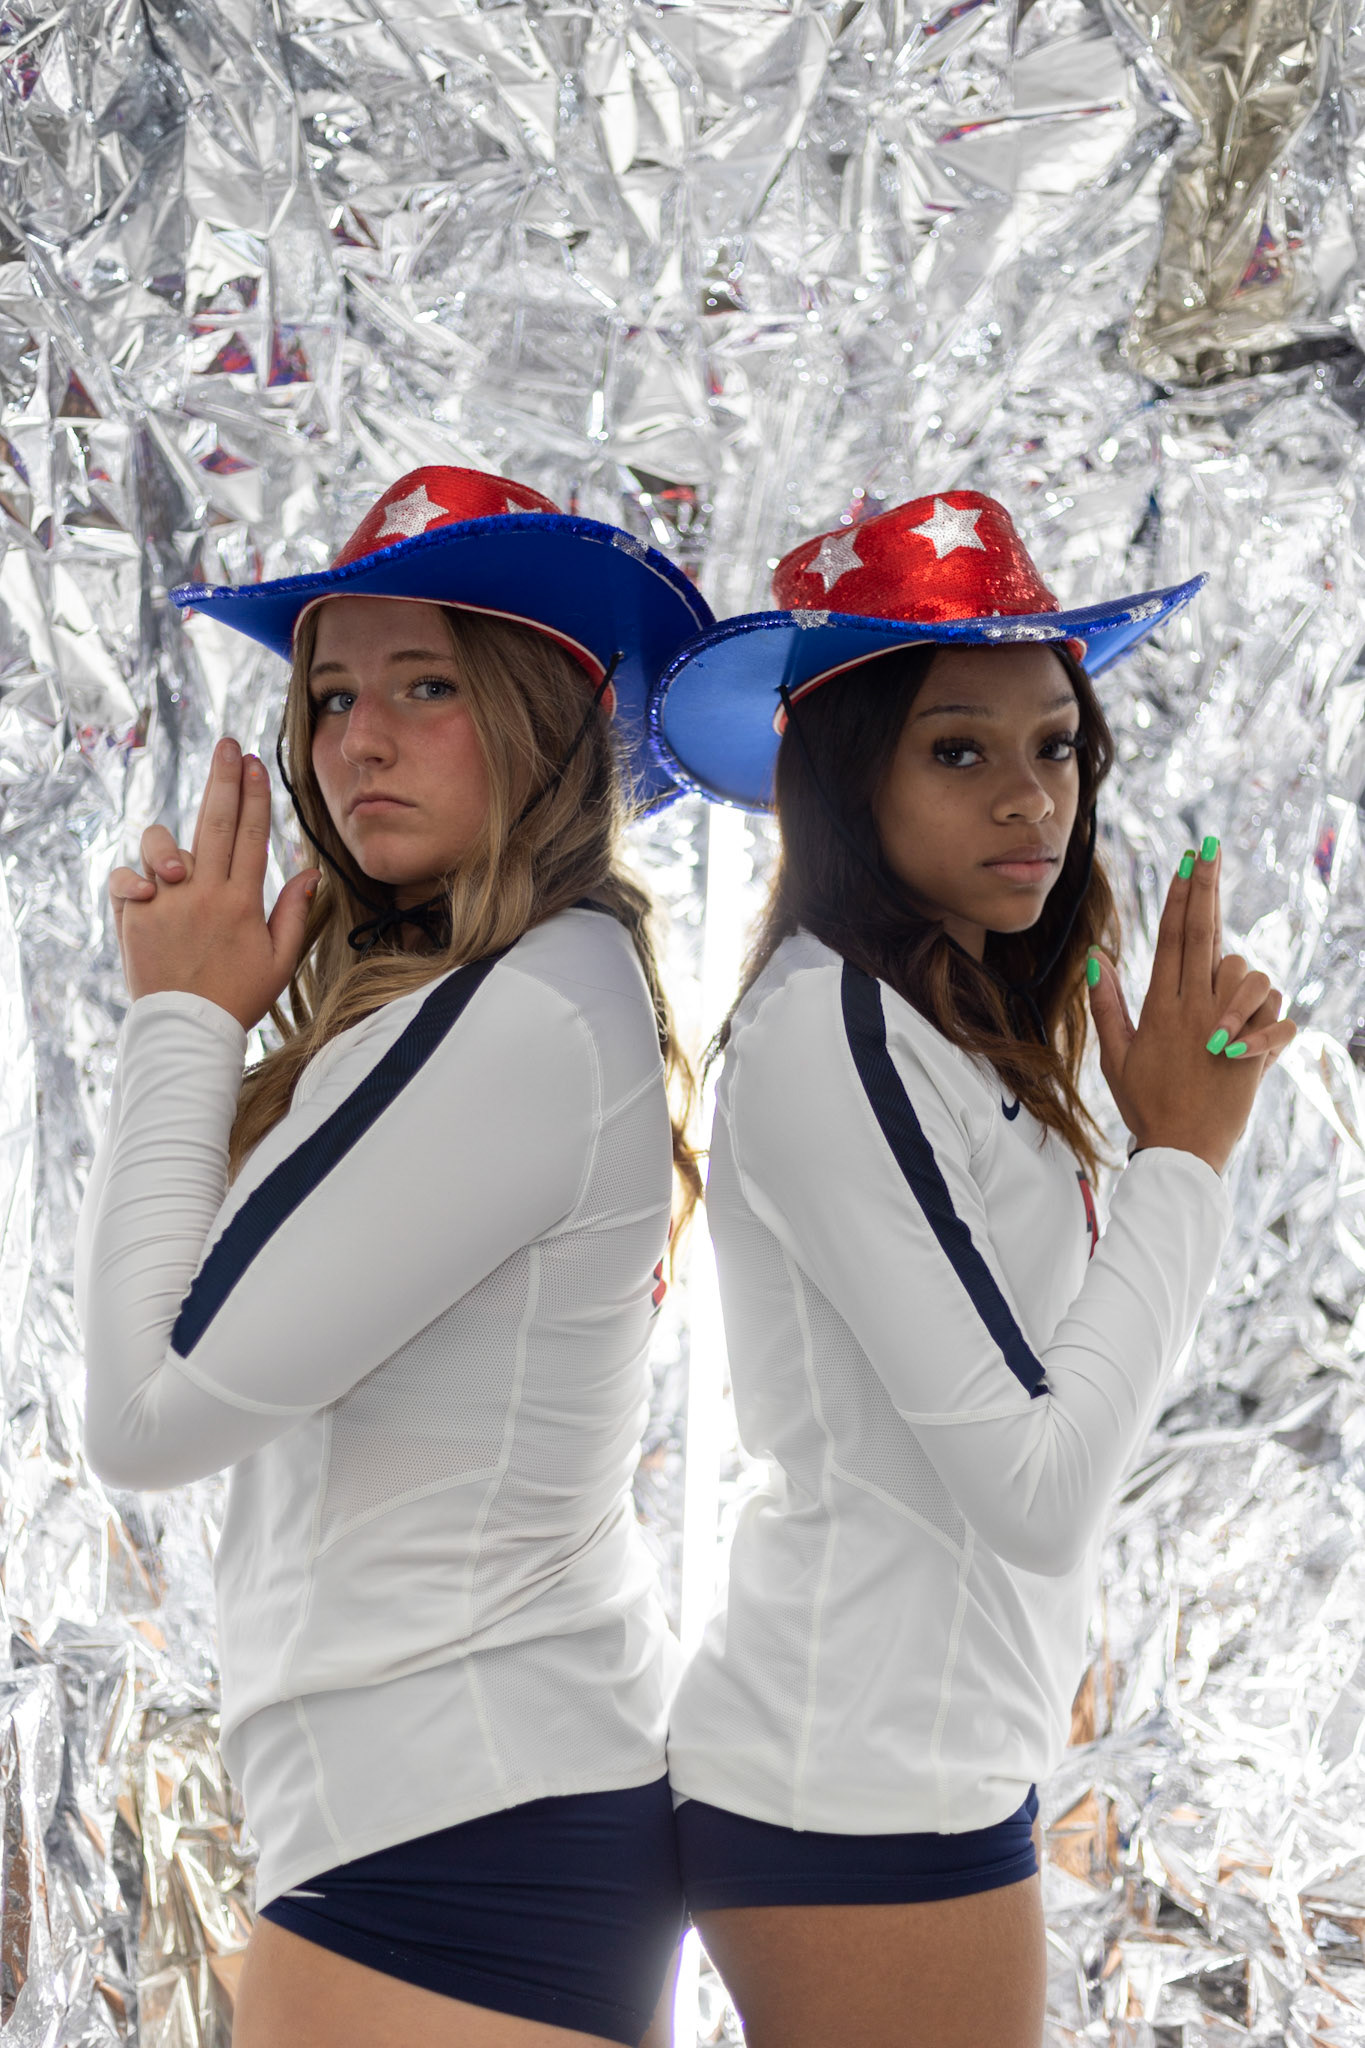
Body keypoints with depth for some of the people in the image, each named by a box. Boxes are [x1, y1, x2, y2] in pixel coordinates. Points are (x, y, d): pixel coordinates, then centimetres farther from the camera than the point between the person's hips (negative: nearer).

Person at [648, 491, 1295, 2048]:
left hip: (929, 1763, 9)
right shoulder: (830, 1030, -17)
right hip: (863, 1795, -9)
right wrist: (1184, 1148, -11)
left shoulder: (948, 1030, 11)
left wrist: (1184, 1111, 2)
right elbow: (1036, 1486, -21)